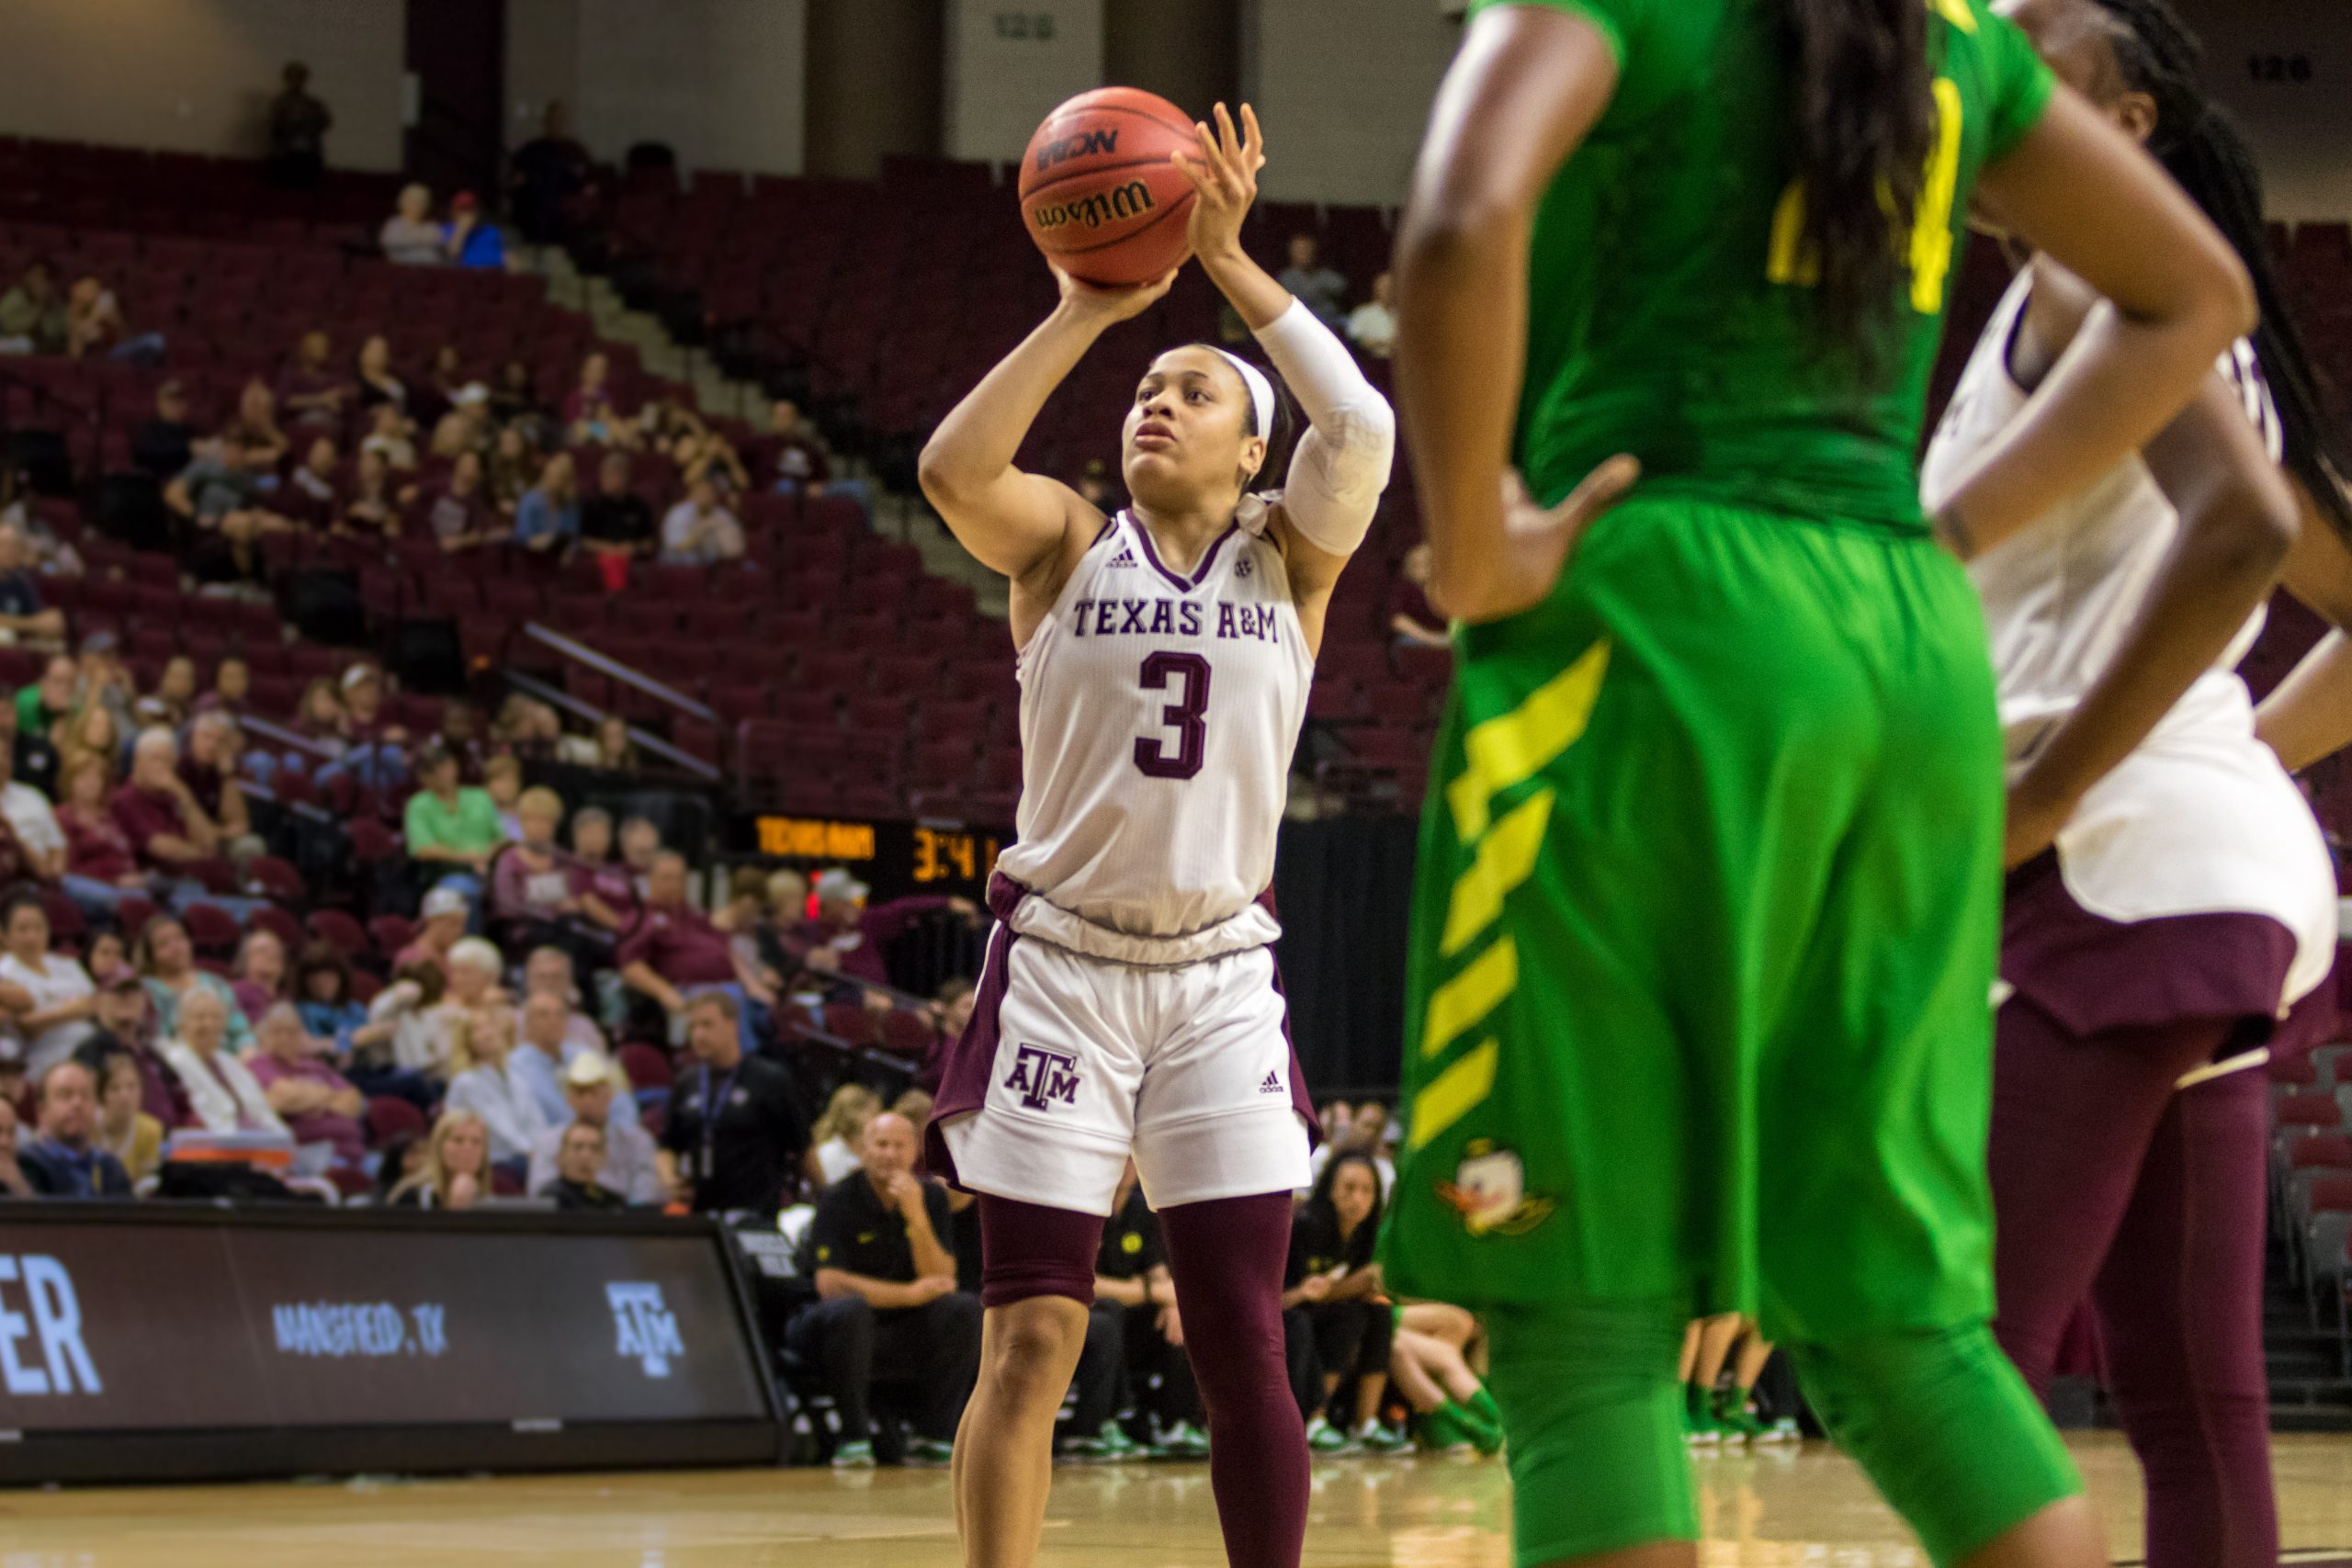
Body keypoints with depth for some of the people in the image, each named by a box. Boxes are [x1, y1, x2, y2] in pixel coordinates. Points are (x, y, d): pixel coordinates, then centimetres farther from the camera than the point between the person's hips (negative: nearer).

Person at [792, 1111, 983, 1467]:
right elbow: (829, 1283, -19)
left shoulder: (930, 1196, 2)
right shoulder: (839, 1200, -10)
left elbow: (941, 1281, -8)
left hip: (909, 1332, 4)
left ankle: (933, 1435, -17)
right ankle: (853, 1436, -25)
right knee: (849, 1309, -37)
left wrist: (916, 1217, -21)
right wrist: (909, 1294, -20)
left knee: (966, 1309, -23)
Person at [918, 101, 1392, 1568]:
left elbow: (1362, 429, -16)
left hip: (1220, 979, 1)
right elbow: (954, 467, -18)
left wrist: (1230, 261, -15)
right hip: (1061, 966, -1)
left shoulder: (1289, 557, 4)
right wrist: (1092, 306, -16)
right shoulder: (1068, 544, 4)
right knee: (1032, 1346, -5)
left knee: (1245, 1350, 1)